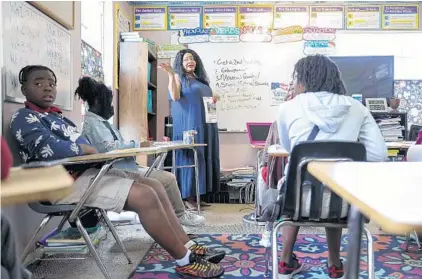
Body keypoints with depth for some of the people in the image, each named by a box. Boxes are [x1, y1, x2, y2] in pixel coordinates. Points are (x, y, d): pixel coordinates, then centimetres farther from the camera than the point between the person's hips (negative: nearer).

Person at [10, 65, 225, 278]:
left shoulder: (55, 116, 24)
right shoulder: (24, 118, -4)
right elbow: (49, 148, -23)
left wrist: (95, 150, -3)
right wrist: (86, 149, -9)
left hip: (89, 170, 10)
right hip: (69, 181, -10)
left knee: (155, 186, 1)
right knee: (144, 195, -23)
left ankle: (188, 247, 3)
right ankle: (186, 261, -12)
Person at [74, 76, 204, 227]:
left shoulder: (100, 121, 18)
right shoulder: (92, 122, -13)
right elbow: (108, 147, -27)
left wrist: (134, 145, 1)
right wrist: (137, 144, -19)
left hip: (123, 168, 10)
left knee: (167, 177, 11)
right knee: (168, 179, -11)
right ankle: (180, 215, 8)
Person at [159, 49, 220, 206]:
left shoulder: (200, 79, 21)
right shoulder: (179, 77, 1)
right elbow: (175, 97, -16)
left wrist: (213, 100, 8)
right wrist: (171, 75, -21)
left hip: (205, 125, 8)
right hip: (188, 125, -7)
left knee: (205, 157, 6)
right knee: (190, 157, -9)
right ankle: (187, 197, -4)